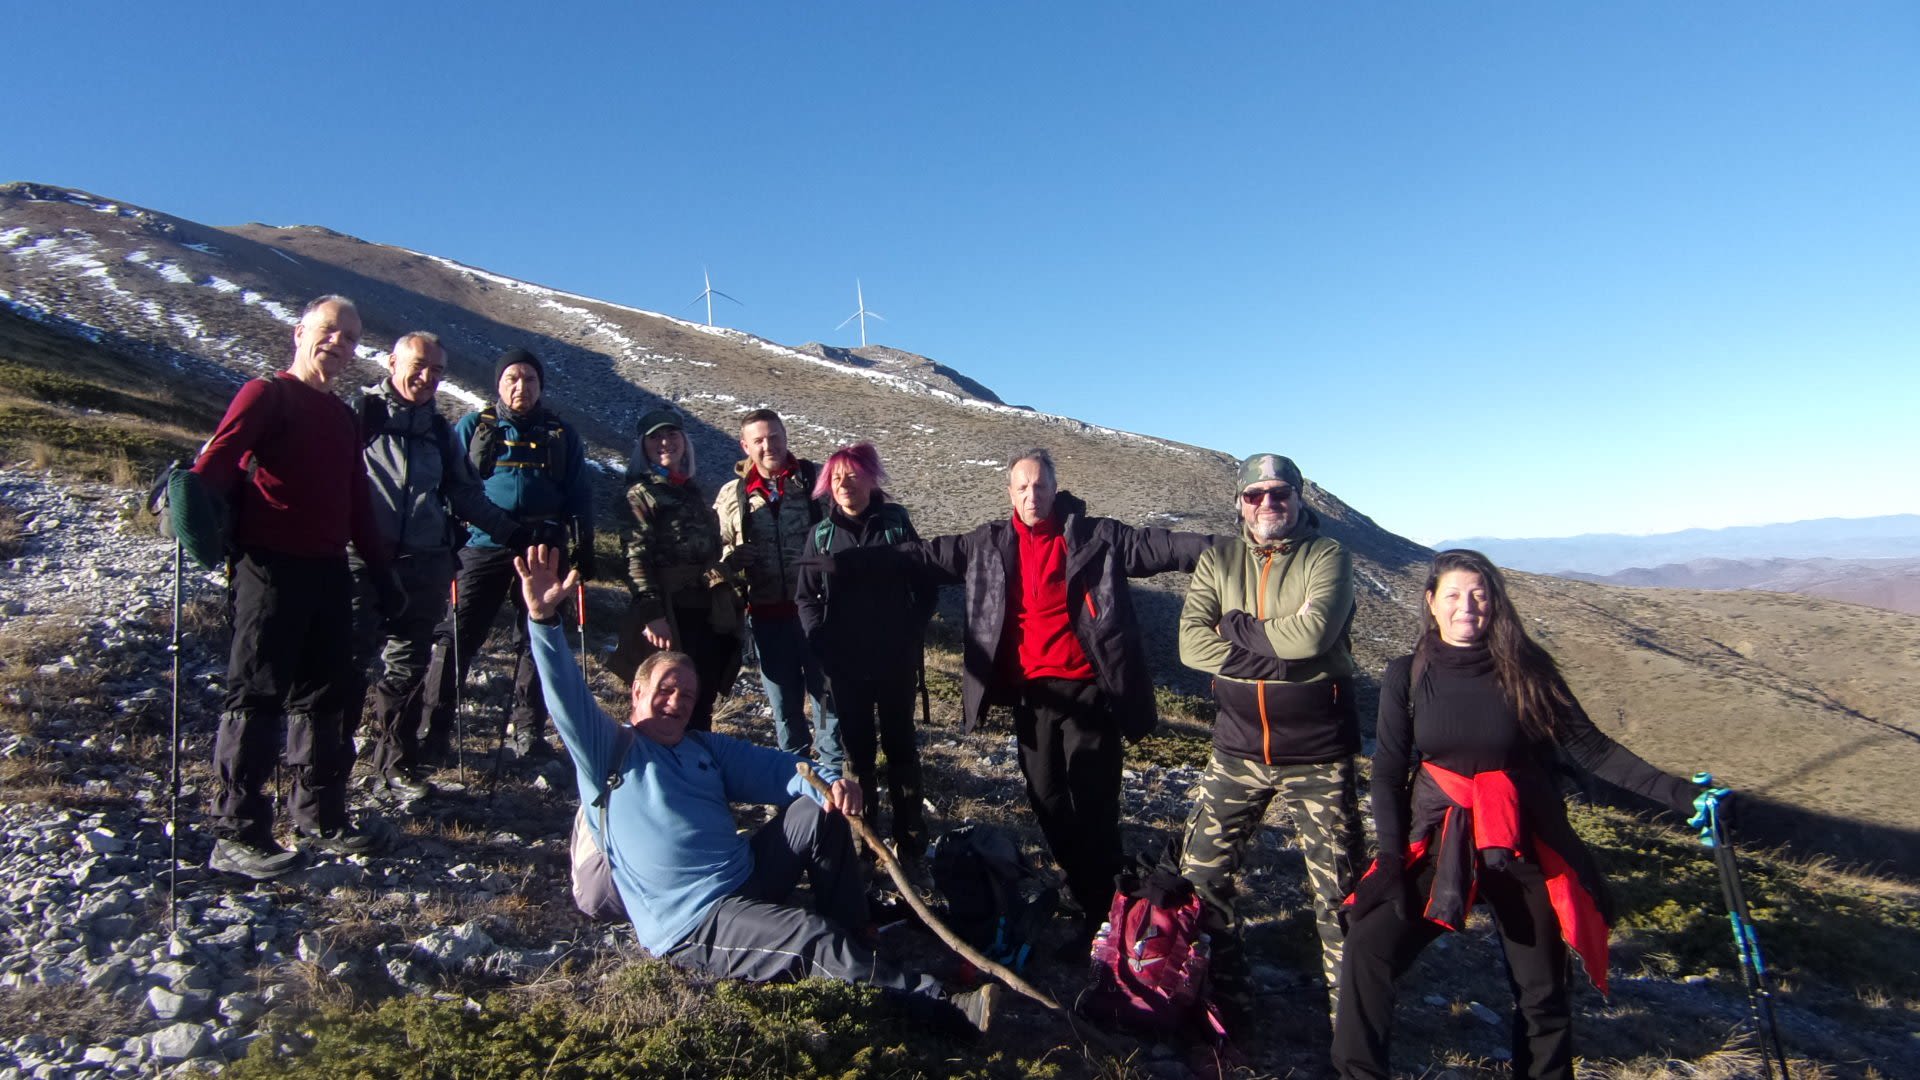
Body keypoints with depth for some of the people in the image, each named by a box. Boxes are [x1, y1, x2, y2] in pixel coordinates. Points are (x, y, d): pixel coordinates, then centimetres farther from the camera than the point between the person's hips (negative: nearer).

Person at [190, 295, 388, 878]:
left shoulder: (342, 415, 19)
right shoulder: (266, 394, -2)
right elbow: (216, 462, -17)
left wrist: (380, 567, 20)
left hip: (329, 570, 8)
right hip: (271, 567, -7)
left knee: (325, 695, 13)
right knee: (258, 696, -4)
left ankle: (320, 814, 24)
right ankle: (236, 833, 4)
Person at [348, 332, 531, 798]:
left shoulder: (439, 430, 18)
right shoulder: (360, 412, 3)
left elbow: (466, 493, 22)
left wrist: (512, 531, 18)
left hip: (424, 566, 5)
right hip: (363, 560, -4)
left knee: (409, 667, 10)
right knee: (349, 659, -7)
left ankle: (397, 762, 21)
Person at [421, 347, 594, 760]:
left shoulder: (562, 434, 12)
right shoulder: (473, 426, 8)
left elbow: (579, 496, 12)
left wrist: (584, 548, 6)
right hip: (483, 547, -2)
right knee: (457, 637, -3)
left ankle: (528, 732, 15)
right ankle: (433, 727, 6)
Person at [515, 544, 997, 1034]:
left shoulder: (706, 749, 18)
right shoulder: (608, 751, 3)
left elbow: (776, 768, 5)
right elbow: (568, 698, -14)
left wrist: (828, 783, -17)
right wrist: (544, 619, -30)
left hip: (749, 879, 7)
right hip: (692, 925, -7)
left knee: (817, 810, -9)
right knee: (812, 936, -26)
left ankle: (851, 933, 0)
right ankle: (943, 1005, -23)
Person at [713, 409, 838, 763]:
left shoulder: (815, 479, -3)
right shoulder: (731, 494, 3)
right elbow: (717, 549, 13)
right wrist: (730, 560, -9)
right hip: (767, 614, 2)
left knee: (827, 691, 9)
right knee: (783, 698, 15)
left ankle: (834, 768, 26)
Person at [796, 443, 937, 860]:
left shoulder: (896, 523, -2)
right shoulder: (821, 535, 3)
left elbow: (925, 585, 0)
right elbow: (807, 597, 5)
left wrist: (911, 634, -10)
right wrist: (821, 638, -9)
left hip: (895, 660, -1)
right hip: (843, 664, 1)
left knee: (900, 744, 10)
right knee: (857, 747, 10)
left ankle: (910, 835, 21)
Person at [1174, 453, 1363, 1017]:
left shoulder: (1327, 556, -6)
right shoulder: (1218, 560, 3)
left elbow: (1312, 633, -24)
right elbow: (1191, 642, -10)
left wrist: (1238, 627, -12)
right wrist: (1280, 651, -18)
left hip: (1317, 753, -3)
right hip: (1237, 748, 3)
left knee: (1339, 886, 7)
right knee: (1201, 871, 8)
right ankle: (1225, 990, 29)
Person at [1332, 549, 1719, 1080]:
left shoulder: (1526, 670, -6)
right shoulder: (1407, 676, -5)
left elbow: (1592, 749, -3)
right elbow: (1388, 774, -3)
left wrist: (1680, 794, -14)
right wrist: (1392, 861, -12)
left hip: (1523, 850, 0)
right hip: (1437, 844, 0)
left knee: (1541, 988, 8)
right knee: (1369, 946, -13)